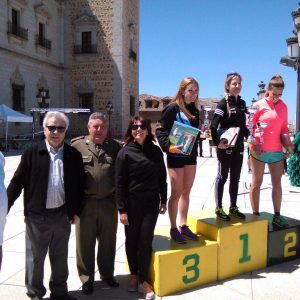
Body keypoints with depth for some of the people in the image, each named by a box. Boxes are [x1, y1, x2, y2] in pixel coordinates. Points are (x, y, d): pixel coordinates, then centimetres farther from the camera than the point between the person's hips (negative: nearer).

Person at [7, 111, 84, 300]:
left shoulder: (74, 155, -1)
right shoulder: (32, 153, -6)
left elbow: (79, 185, 5)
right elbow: (17, 182, -4)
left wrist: (77, 211, 4)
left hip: (63, 215, 2)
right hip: (37, 216, -2)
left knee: (60, 257, 17)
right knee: (35, 257, 13)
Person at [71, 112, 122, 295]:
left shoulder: (115, 147, 6)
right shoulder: (77, 146, 0)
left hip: (109, 203, 2)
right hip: (85, 203, -2)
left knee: (108, 241, 15)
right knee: (85, 242, 9)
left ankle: (107, 274, 34)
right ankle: (87, 278, 27)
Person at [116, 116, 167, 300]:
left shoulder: (156, 151, 2)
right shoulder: (125, 153, -7)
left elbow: (162, 177, 9)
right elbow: (120, 183, -8)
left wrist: (163, 200, 9)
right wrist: (122, 209, -10)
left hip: (151, 203, 2)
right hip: (132, 203, -2)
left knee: (146, 241, 3)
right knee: (132, 240, 11)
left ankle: (143, 279, 18)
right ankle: (133, 274, 31)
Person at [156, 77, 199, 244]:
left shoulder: (195, 111, 11)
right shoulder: (173, 108, -9)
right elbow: (161, 131, -12)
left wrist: (196, 150, 6)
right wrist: (169, 146, -26)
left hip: (191, 156, 6)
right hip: (176, 156, -6)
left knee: (186, 192, 12)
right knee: (177, 193, 1)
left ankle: (184, 226, 23)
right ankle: (174, 229, 13)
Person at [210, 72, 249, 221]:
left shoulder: (242, 103, 11)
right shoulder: (224, 103, -10)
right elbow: (213, 125, -17)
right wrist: (217, 142, -20)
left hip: (239, 146, 7)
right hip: (225, 147, -6)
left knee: (235, 178, 12)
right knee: (222, 177, 2)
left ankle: (233, 207, 24)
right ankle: (219, 209, 12)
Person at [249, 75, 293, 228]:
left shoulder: (283, 107, 8)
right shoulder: (258, 105, -3)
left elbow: (284, 128, 14)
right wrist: (254, 144, -12)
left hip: (277, 151, 4)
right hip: (259, 151, -4)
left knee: (277, 183, 8)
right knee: (257, 183, 5)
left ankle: (277, 216, 18)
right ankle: (256, 215, 12)